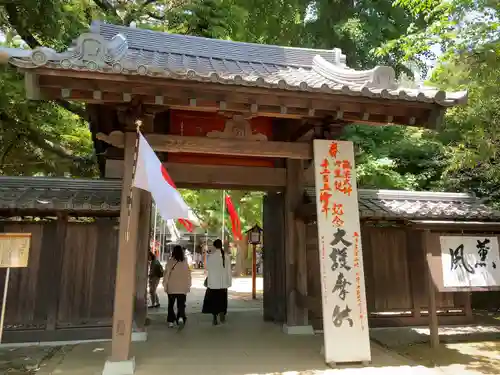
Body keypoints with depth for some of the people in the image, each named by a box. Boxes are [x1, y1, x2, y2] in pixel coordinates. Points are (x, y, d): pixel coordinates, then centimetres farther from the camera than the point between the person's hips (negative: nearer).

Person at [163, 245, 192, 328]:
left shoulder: (170, 262, -6)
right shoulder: (185, 262, 0)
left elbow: (166, 274, -4)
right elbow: (188, 275, 3)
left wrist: (165, 285, 6)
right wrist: (188, 286, 12)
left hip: (171, 288, -1)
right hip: (182, 288, 1)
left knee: (171, 305, 15)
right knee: (181, 305, 2)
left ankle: (171, 321, 19)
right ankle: (181, 318, -21)